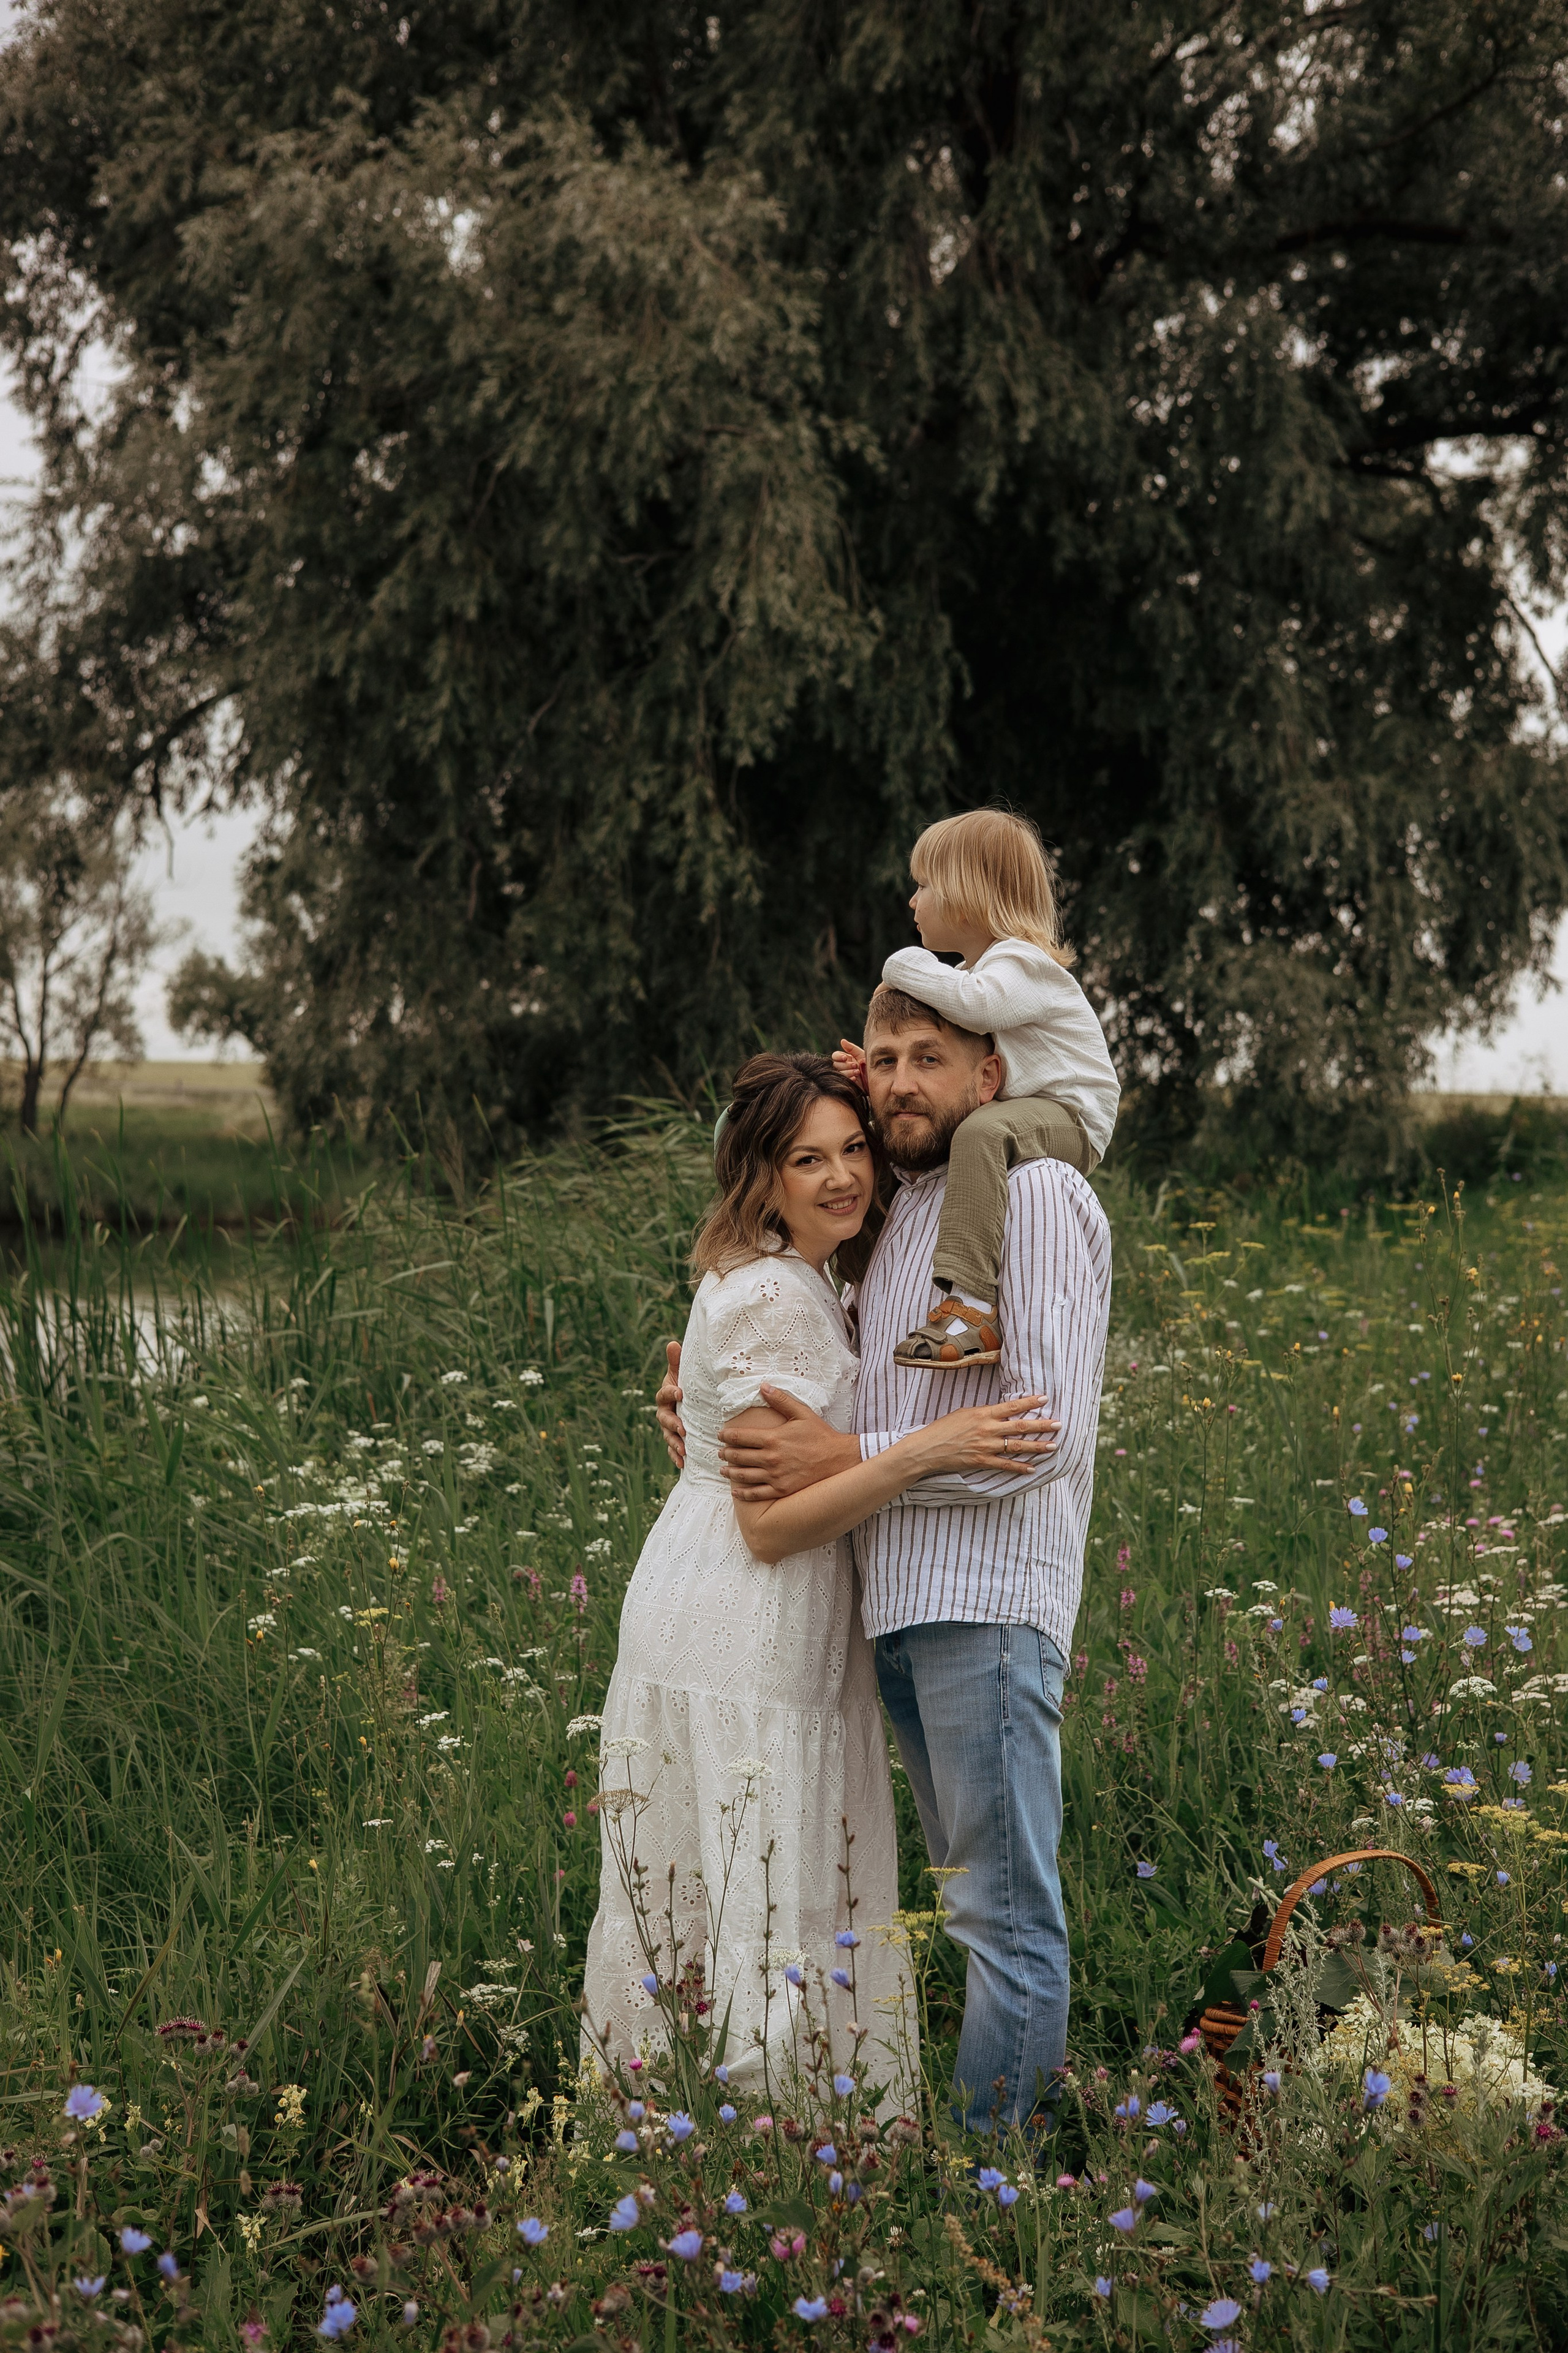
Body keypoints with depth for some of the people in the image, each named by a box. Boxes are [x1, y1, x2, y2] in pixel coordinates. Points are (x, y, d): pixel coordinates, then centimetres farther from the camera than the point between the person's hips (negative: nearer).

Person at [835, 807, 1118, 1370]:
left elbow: (978, 1004, -36)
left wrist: (905, 967, -21)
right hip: (1016, 1115, 11)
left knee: (982, 1131, -40)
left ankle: (970, 1307, -50)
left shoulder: (1022, 963, -13)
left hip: (1070, 1120, -11)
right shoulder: (976, 970, 19)